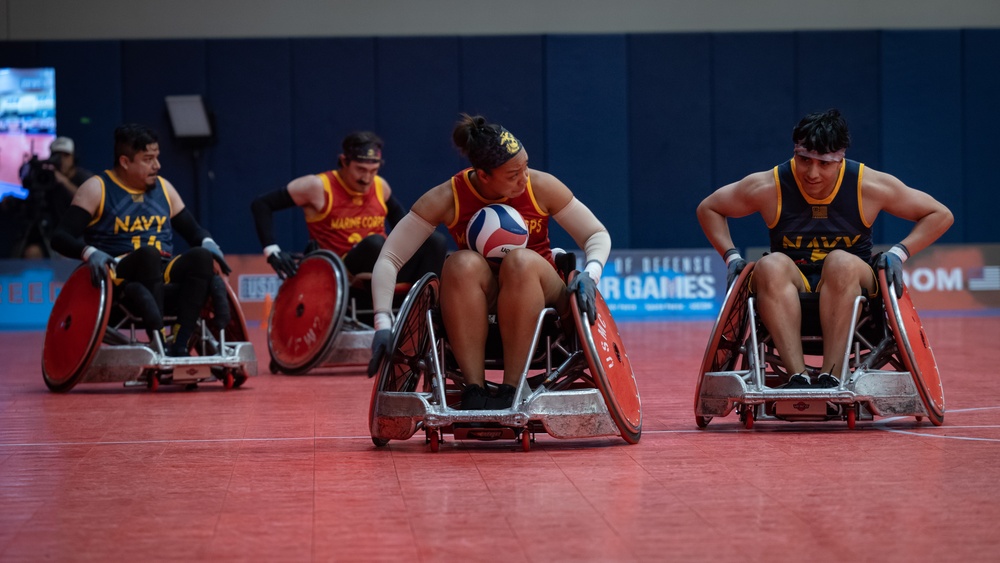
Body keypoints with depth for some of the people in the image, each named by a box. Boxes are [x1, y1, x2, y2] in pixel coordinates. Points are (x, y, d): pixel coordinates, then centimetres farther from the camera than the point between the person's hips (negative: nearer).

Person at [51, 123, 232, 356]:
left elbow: (193, 230, 21)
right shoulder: (97, 189, 1)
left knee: (201, 256, -26)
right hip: (118, 276, -5)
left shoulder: (164, 188, 16)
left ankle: (178, 345, -34)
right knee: (149, 253, -36)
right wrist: (89, 252, -27)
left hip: (164, 275, 5)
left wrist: (207, 243, -3)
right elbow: (61, 237, -6)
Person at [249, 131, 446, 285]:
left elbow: (395, 211, 33)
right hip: (343, 277, -5)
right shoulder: (319, 187, -5)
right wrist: (272, 250, -12)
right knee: (374, 243, -36)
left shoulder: (380, 187, 9)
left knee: (435, 241, -18)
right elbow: (261, 205, -3)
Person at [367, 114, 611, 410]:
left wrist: (590, 274, -22)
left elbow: (598, 235, -1)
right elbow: (388, 259, -10)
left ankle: (511, 390, -35)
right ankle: (473, 388, -36)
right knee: (463, 264, -33)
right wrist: (383, 324, -21)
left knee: (521, 261, -34)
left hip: (539, 295, 0)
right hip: (475, 305, 0)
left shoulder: (541, 187, -9)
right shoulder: (447, 199, -11)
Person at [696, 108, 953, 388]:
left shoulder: (869, 186, -5)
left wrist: (899, 252, -7)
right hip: (786, 295, 1)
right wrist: (731, 256, 0)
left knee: (841, 262, -35)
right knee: (772, 265, -33)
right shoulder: (769, 187, -4)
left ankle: (830, 375, -38)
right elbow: (708, 208, 12)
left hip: (850, 291, -1)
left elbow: (941, 215, 5)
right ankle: (797, 376, -41)